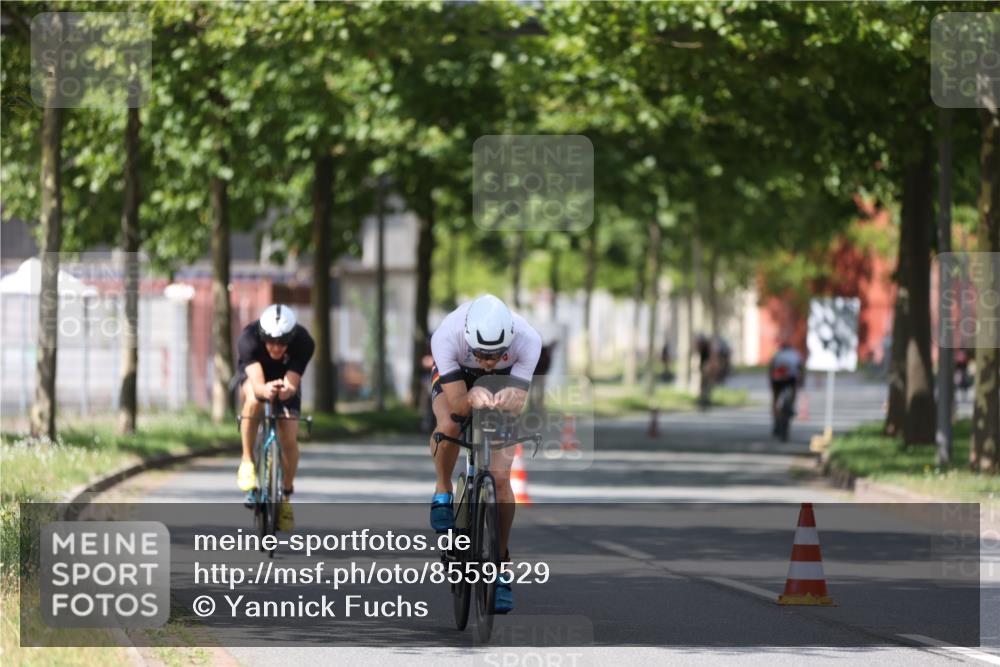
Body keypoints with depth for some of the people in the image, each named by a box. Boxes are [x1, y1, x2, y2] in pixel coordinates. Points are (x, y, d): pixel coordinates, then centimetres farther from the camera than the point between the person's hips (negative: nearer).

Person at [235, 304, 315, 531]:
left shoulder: (303, 342, -34)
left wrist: (287, 390, -60)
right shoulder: (249, 338, -37)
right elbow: (257, 384, -46)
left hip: (286, 379, 2)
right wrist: (265, 390, -69)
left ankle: (285, 497, 11)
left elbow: (292, 385, -37)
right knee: (254, 400, -38)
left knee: (289, 439, -11)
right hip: (253, 374, -2)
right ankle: (247, 462, -21)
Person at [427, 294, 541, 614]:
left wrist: (510, 400, -57)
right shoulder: (446, 337, -39)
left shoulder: (527, 340, -36)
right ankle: (443, 493, -6)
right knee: (449, 426, -35)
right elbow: (456, 404, -37)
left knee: (500, 478, -10)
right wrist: (472, 399, -60)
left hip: (502, 386, 1)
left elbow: (518, 402, -34)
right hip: (455, 381, -1)